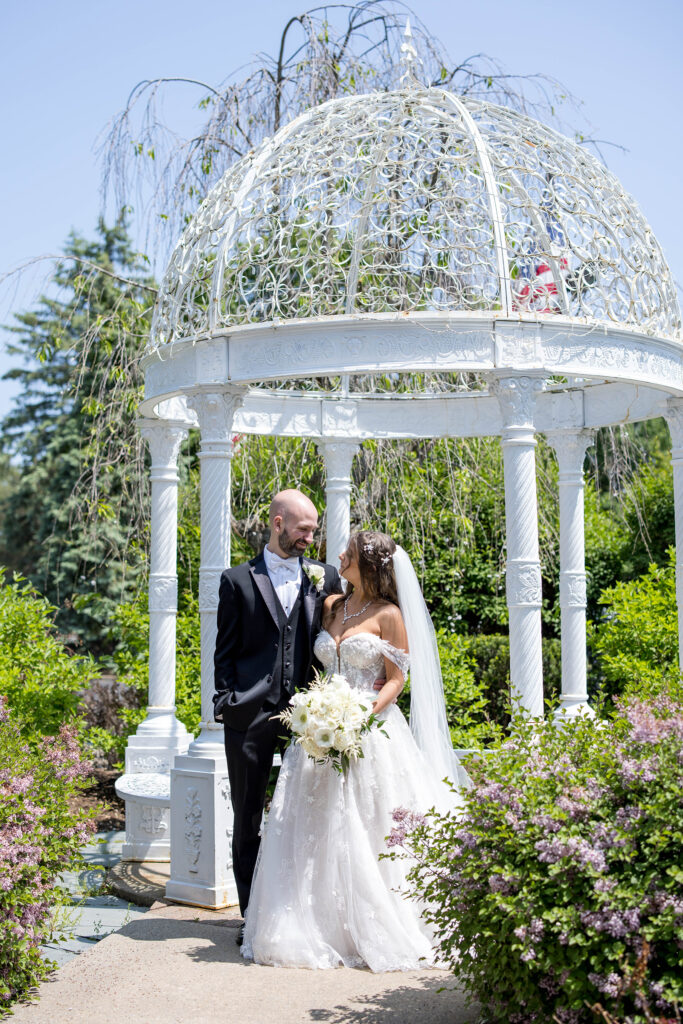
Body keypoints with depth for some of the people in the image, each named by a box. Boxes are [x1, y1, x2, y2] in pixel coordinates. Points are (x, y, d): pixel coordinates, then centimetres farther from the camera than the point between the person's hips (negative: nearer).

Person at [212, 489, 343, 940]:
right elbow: (225, 653, 4)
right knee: (248, 818, 6)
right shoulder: (238, 580, 5)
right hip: (251, 716, -1)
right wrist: (227, 703, -5)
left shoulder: (326, 577, 10)